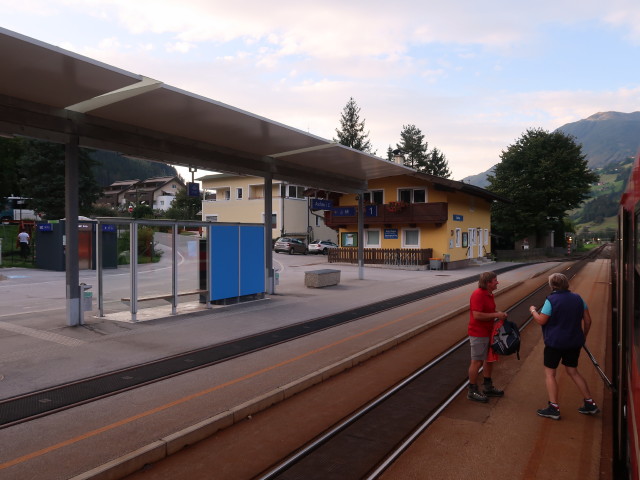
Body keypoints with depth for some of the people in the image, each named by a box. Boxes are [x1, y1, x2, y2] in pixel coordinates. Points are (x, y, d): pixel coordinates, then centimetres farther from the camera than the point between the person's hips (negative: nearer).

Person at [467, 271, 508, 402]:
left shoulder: (489, 294, 10)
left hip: (488, 332, 10)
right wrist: (496, 315, -19)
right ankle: (472, 391, 10)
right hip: (478, 334, -10)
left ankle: (487, 387, 32)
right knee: (477, 362, -1)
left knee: (489, 359, 18)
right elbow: (477, 315, -27)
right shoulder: (478, 294, -21)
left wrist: (499, 314, 4)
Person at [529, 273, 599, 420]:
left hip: (555, 343, -6)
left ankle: (554, 408, 5)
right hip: (574, 342, 6)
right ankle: (590, 404, 25)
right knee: (573, 372, 21)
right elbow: (587, 320, 7)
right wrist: (584, 336, 21)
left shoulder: (551, 300, -16)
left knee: (550, 374, 5)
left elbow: (541, 320, -14)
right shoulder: (577, 298, 2)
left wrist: (533, 311, 5)